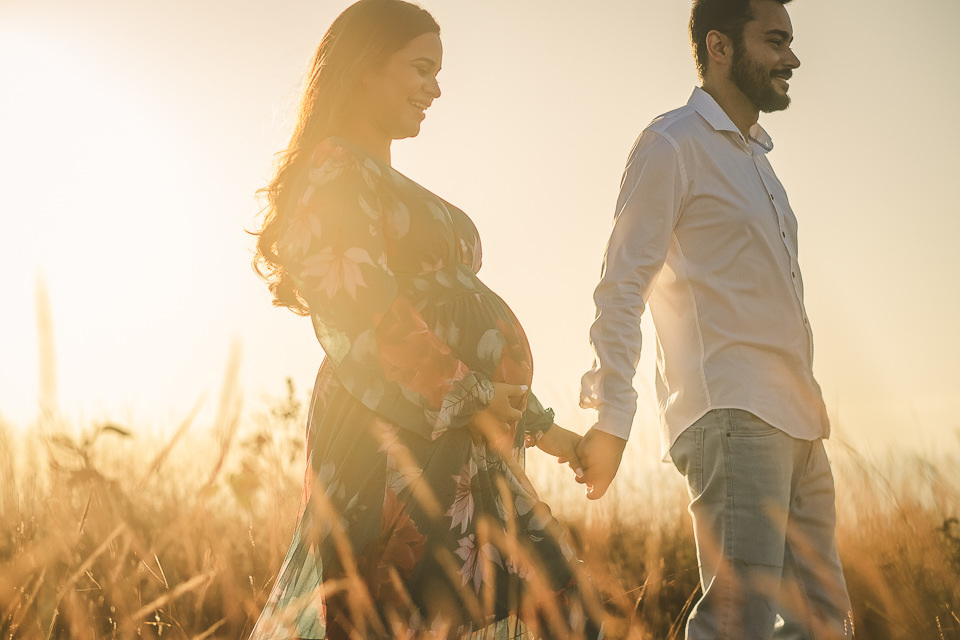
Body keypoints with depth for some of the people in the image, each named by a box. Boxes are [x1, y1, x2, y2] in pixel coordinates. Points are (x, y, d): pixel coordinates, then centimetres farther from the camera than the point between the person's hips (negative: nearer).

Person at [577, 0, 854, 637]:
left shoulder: (755, 158, 24)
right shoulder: (672, 144, -2)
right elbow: (622, 288, -9)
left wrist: (807, 413, 19)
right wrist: (611, 419, -16)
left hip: (795, 424, 9)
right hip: (732, 416, -9)